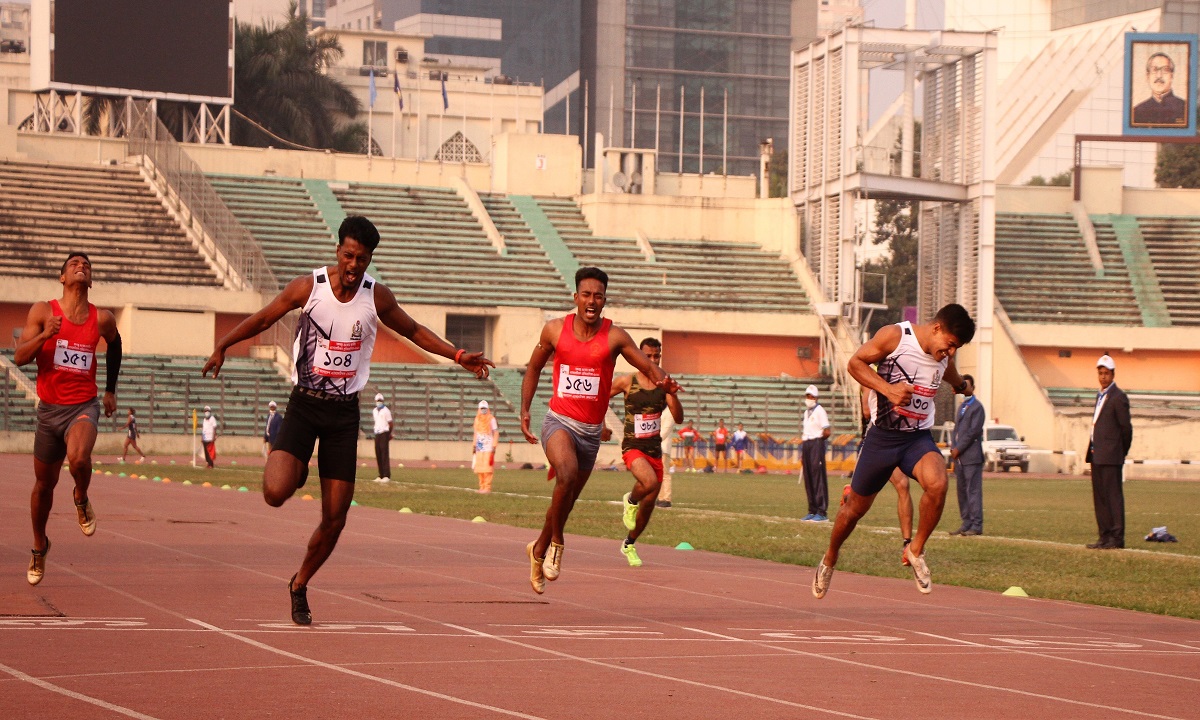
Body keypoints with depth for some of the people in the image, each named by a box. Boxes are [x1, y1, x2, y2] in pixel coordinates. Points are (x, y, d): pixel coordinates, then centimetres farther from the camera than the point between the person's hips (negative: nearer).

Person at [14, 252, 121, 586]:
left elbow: (114, 345, 23)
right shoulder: (42, 312, -4)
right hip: (50, 407, 1)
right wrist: (45, 334, -25)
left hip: (83, 407, -1)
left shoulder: (102, 319, 0)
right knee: (44, 483, 13)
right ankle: (39, 546, 36)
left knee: (79, 458, -33)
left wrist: (111, 389, 24)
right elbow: (19, 357, -8)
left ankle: (82, 499, 1)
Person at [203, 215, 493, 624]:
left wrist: (457, 356, 6)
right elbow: (263, 320, 4)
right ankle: (297, 472, 15)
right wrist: (223, 345, -11)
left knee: (334, 520, -1)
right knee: (276, 493, -23)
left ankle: (300, 586, 23)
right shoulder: (308, 287, -7)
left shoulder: (377, 297, -2)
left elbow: (413, 331, 15)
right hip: (304, 404, -2)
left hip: (345, 411, 2)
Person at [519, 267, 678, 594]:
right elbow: (534, 368, 12)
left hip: (591, 431, 2)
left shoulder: (614, 337, -7)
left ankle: (538, 550, 38)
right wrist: (525, 410, 4)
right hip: (559, 421, -2)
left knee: (566, 502, 13)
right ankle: (556, 542, -13)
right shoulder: (555, 330, -2)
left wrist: (663, 381, -34)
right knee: (567, 473, -31)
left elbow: (648, 366, -11)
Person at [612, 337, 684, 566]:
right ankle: (630, 500, 1)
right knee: (650, 482, -33)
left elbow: (679, 418, -4)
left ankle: (629, 545, 33)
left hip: (655, 449, 4)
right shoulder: (627, 382, -5)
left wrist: (672, 392, -17)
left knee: (649, 503, 10)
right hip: (633, 447, -4)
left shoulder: (664, 384, 3)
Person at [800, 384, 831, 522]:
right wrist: (802, 453, 18)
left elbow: (827, 432, -14)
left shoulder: (820, 411, -8)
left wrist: (817, 440, 2)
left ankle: (821, 512, -9)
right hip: (806, 445, 9)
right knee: (808, 479, 10)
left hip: (816, 444, -9)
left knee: (818, 478, -9)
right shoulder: (806, 413, 18)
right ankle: (812, 511, 16)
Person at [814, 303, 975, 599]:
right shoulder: (894, 336, -13)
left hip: (918, 438, 3)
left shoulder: (946, 357, 4)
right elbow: (855, 363, -11)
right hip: (882, 437, -2)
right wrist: (887, 388, -21)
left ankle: (916, 550, -8)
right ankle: (830, 559, 37)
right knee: (856, 506, 9)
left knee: (937, 483, -29)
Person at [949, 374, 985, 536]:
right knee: (962, 491, 9)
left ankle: (976, 525, -9)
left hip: (971, 456, -8)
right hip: (959, 456, 8)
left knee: (973, 491, -9)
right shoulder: (962, 407, 21)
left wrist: (959, 449, -12)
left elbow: (974, 431, -12)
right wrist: (953, 447, 5)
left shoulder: (977, 407, -6)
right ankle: (966, 523, 13)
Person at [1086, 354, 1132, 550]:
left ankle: (1117, 537, -6)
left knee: (1113, 496, -7)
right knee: (1100, 497, 10)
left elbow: (1126, 427, -8)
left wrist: (1122, 452, 1)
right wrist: (1092, 451, 16)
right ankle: (1105, 536, 14)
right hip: (1097, 456, 9)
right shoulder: (1100, 396, 18)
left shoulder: (1118, 397, -9)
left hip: (1110, 456, -9)